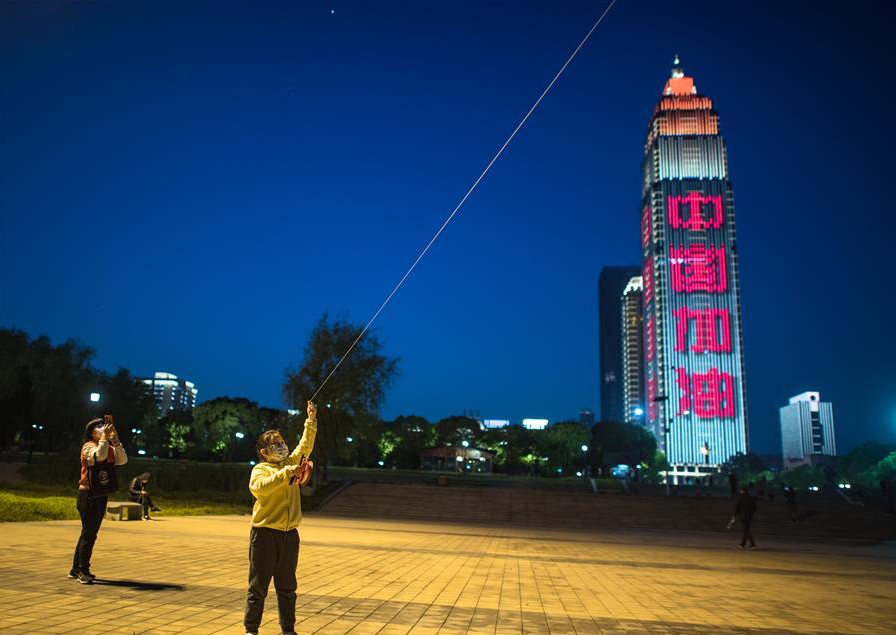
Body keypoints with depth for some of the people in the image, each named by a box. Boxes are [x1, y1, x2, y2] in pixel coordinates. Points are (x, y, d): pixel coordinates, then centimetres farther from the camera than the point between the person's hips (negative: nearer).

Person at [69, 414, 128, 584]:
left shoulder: (110, 449, 11)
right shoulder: (88, 447, -9)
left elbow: (123, 460, -5)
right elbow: (100, 455, -31)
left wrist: (115, 440, -11)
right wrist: (105, 436, -24)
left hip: (101, 496, 8)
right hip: (88, 495, -8)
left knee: (90, 533, 13)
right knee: (88, 533, -7)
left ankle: (76, 569, 23)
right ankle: (82, 571, -1)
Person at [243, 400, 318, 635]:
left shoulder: (291, 464, 12)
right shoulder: (259, 470, -3)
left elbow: (305, 446, 2)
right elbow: (260, 486, -24)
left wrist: (311, 421, -7)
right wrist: (286, 473, -32)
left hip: (290, 534, 5)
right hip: (265, 533, -5)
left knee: (287, 586, 13)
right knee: (258, 585, 3)